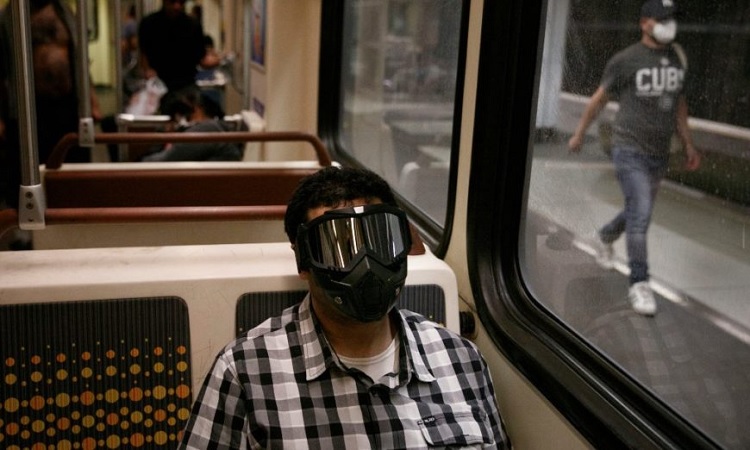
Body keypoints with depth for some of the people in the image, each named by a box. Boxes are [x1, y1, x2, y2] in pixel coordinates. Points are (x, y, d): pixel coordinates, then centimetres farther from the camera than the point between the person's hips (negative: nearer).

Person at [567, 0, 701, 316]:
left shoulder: (677, 57, 7)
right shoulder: (624, 60, -9)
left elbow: (679, 103, 17)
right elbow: (600, 98, 3)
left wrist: (688, 145, 14)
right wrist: (579, 134, 11)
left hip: (659, 154, 6)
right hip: (629, 150, -6)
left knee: (638, 212, 19)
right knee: (641, 213, -16)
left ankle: (605, 237, 49)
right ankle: (639, 285, -9)